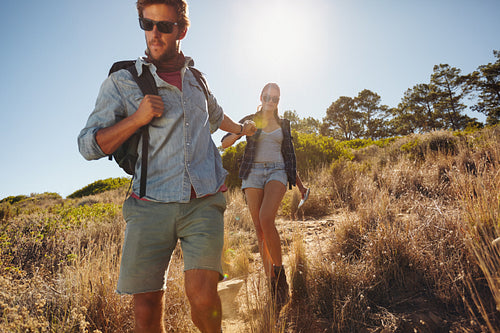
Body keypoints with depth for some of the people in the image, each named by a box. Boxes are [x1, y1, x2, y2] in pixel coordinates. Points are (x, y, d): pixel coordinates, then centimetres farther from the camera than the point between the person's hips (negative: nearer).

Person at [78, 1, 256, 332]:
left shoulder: (195, 78, 17)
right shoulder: (122, 81, 5)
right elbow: (89, 146, 2)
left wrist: (240, 128, 52)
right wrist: (137, 118, -9)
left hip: (203, 202, 2)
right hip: (150, 205, -1)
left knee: (202, 295, -14)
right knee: (147, 305, -1)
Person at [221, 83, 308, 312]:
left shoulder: (283, 124, 16)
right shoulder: (249, 120, 10)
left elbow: (288, 155, 20)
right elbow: (225, 144, 2)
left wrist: (299, 183, 18)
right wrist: (240, 132, -18)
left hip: (276, 173, 0)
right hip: (253, 175, 1)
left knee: (266, 219, -25)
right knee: (259, 229, -1)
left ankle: (279, 271, -8)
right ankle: (270, 281, 10)